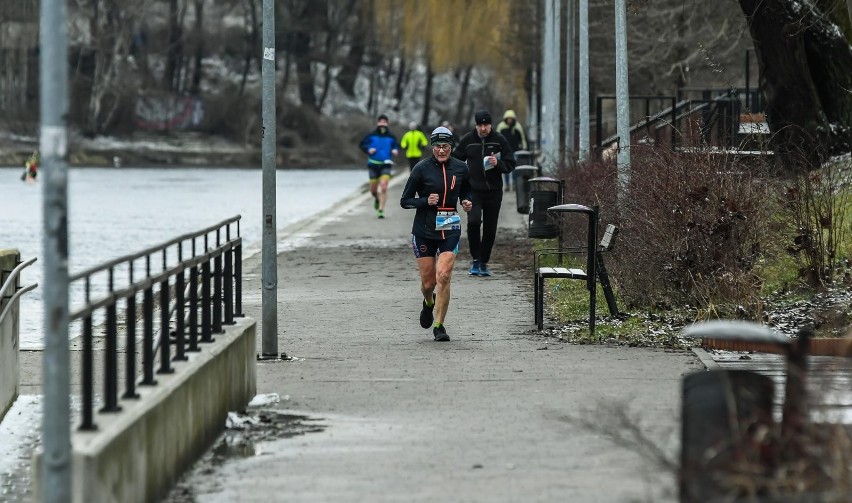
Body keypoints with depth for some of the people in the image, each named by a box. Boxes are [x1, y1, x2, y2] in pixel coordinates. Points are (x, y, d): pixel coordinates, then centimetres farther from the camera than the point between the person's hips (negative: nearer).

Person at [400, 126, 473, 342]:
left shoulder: (461, 168, 3)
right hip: (424, 230, -1)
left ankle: (439, 326, -5)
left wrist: (467, 202, 1)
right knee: (428, 282, 5)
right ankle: (429, 303, 42)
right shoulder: (422, 168, -6)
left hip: (450, 229, 1)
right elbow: (405, 201, -3)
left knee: (443, 276, -15)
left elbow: (466, 191, 23)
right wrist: (426, 201, -19)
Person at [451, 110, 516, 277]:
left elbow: (511, 164, 2)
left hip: (494, 192, 1)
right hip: (473, 191, -1)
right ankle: (476, 259, -8)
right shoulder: (467, 140, 2)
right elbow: (455, 161, 14)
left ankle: (484, 263, 18)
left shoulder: (500, 140, 1)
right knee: (473, 222, -20)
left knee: (490, 229, 5)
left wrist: (498, 164, -18)